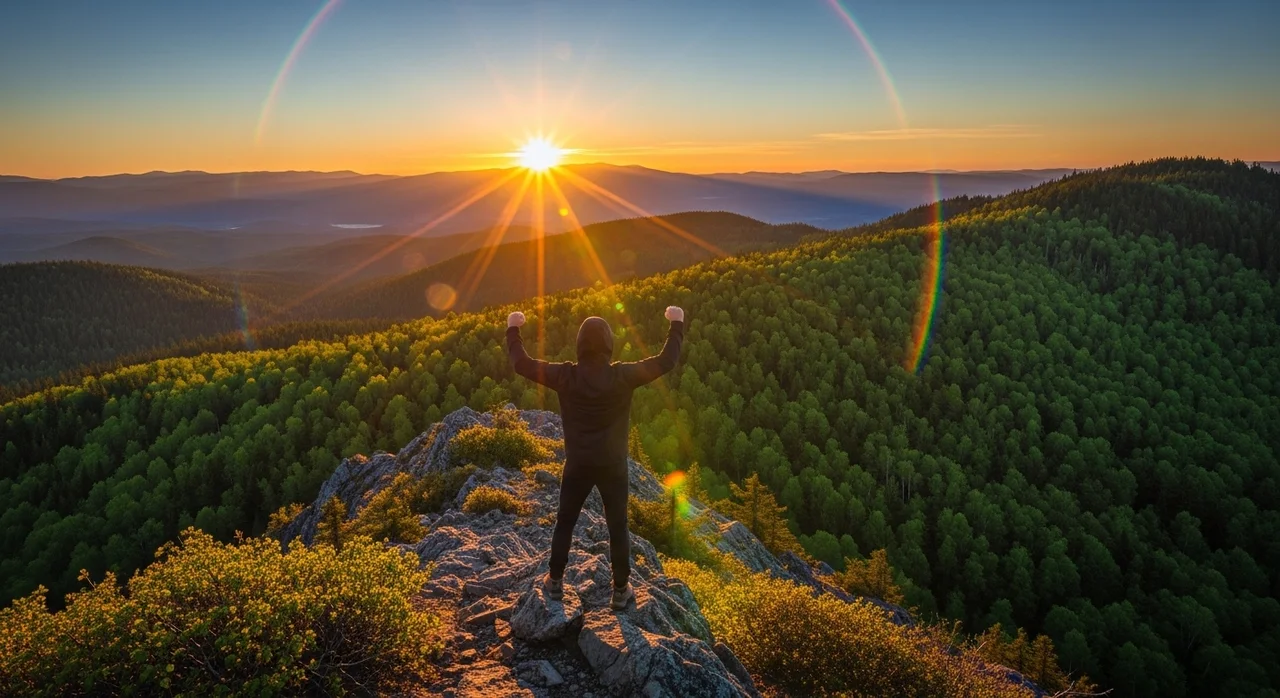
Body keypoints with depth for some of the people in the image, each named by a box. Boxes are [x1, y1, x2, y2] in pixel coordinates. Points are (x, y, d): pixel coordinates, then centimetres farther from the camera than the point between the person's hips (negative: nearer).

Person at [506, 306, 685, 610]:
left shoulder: (565, 376, -14)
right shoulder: (623, 376, -17)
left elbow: (522, 364, -4)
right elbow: (665, 361, -11)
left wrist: (513, 329, 10)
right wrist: (677, 324, 1)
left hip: (577, 465, 1)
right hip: (613, 466, -1)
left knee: (564, 523, 20)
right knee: (618, 528, 13)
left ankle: (555, 582, 32)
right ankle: (621, 590, 22)